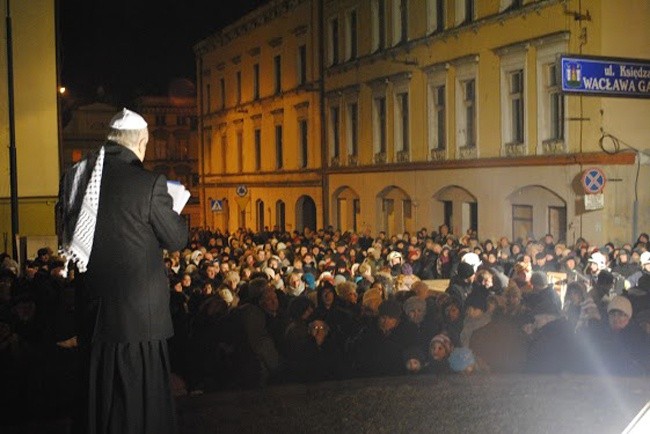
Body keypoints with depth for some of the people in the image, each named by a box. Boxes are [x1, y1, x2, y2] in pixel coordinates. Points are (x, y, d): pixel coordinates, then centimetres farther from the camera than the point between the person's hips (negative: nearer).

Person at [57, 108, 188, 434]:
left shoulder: (73, 177, 1)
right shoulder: (148, 183, -16)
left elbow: (65, 232, 12)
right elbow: (177, 239, -7)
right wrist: (171, 206, 10)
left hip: (92, 309, 6)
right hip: (139, 313, -5)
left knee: (97, 396, 19)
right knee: (140, 400, 6)